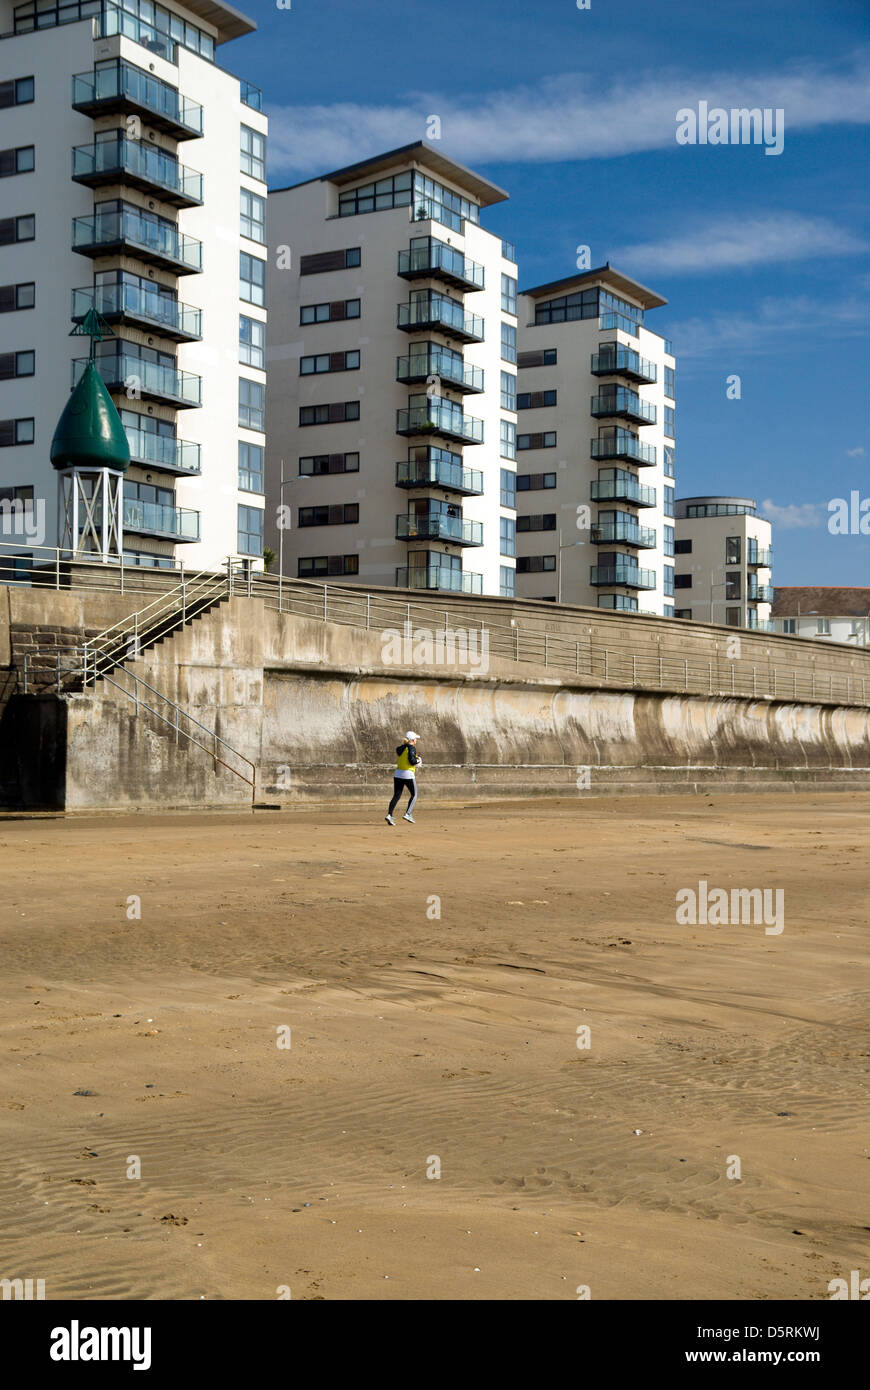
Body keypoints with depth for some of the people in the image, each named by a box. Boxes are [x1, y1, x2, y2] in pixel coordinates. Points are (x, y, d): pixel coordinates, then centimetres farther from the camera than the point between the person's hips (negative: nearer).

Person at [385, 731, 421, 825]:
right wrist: (418, 760, 0)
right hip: (408, 775, -6)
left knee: (396, 796, 5)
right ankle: (408, 814, -1)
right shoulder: (411, 748, -10)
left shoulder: (400, 748, 12)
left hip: (397, 774, 6)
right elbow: (412, 761, -20)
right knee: (414, 795, 11)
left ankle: (389, 815, -10)